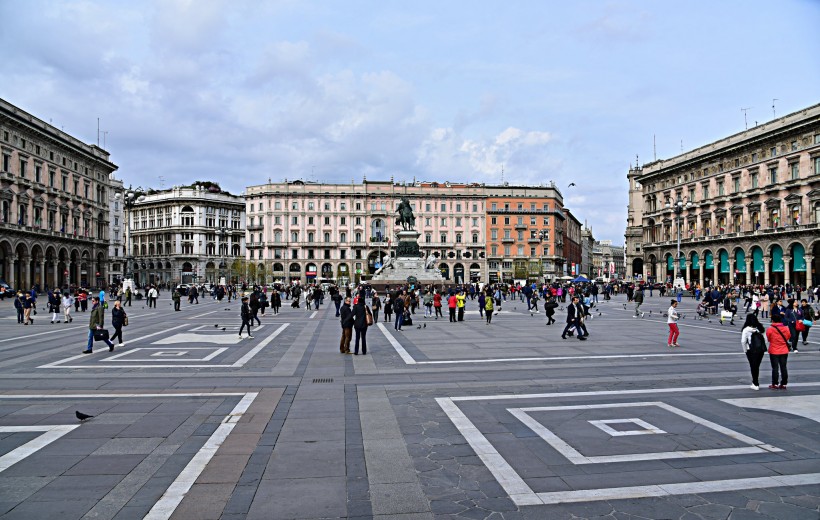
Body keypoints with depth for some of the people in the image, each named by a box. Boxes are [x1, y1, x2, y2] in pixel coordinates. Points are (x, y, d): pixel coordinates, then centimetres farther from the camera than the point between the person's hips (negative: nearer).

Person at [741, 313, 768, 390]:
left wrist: (745, 350, -1)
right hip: (761, 349, 5)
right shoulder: (761, 328, 5)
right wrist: (766, 349, 11)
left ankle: (756, 384, 5)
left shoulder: (746, 329, -10)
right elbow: (766, 340, 5)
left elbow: (743, 341, -13)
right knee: (757, 366, 16)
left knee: (753, 367, 3)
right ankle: (755, 382, 26)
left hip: (751, 351, -5)